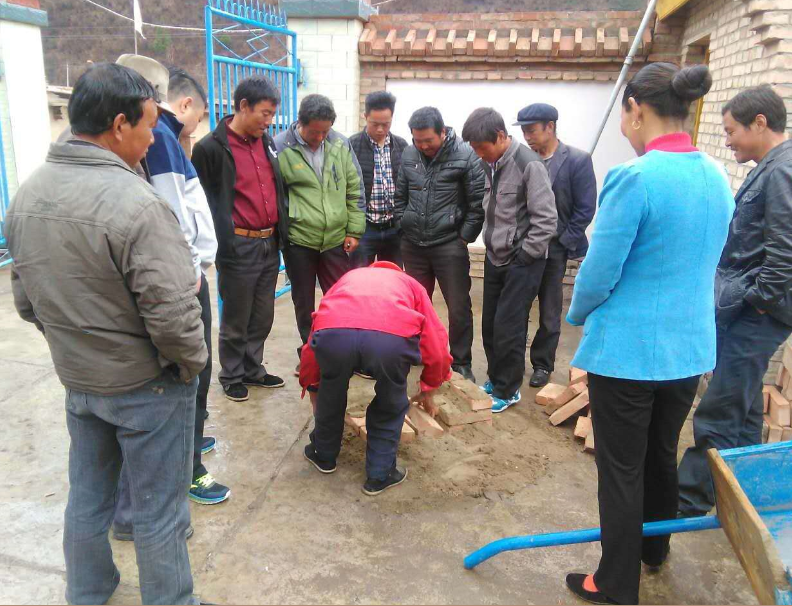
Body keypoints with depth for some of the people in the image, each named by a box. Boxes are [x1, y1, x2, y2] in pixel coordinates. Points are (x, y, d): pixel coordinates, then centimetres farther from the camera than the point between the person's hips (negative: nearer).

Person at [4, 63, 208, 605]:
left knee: (87, 498, 24)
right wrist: (193, 363, -9)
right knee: (159, 511, 10)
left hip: (76, 379, 8)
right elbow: (172, 314, -27)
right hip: (146, 387, -7)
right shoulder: (136, 203, -25)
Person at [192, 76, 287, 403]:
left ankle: (253, 370, 32)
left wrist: (282, 230, 17)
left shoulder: (266, 141, 10)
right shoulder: (211, 148, -11)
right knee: (236, 319, 8)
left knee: (262, 316, 15)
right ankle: (232, 376, 25)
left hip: (270, 244, 6)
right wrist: (223, 243, -10)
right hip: (238, 248, -6)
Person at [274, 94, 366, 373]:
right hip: (298, 239, -2)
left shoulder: (341, 144, 0)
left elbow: (355, 190, 5)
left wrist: (355, 230, 3)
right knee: (304, 301, 12)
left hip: (336, 238, 2)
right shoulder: (280, 147, -9)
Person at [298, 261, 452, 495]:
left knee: (329, 396, 32)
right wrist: (428, 389, 47)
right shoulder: (410, 284, 39)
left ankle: (323, 456, 51)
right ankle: (380, 475, 35)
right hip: (392, 337, -1)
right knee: (390, 406, 28)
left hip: (333, 333, 2)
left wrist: (311, 386, 53)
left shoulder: (348, 278, 43)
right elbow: (437, 347, 31)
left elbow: (313, 341, 40)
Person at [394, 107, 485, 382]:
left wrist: (465, 237, -8)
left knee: (459, 307, 2)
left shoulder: (466, 155, -11)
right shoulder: (409, 154, 3)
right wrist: (402, 224, 8)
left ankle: (461, 363, 16)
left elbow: (478, 202, -9)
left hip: (449, 244, -4)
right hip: (413, 244, 4)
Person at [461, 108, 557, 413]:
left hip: (522, 261, -7)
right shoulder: (488, 163, 3)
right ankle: (495, 379, 30)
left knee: (508, 327, -2)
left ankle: (507, 390, 14)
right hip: (494, 256, 7)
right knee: (490, 324, 13)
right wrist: (491, 242, 9)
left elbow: (546, 219, -19)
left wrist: (524, 255, -15)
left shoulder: (529, 165, -19)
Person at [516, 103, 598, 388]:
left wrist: (561, 242, -10)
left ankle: (542, 363, 26)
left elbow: (585, 209, -6)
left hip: (553, 249, -2)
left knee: (549, 312, 10)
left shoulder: (577, 160, -7)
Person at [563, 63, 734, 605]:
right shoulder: (718, 178, 3)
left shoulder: (634, 178, -21)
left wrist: (577, 315, 3)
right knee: (662, 454, 25)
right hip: (690, 347, 7)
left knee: (621, 468, 8)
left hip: (627, 349, -7)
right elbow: (701, 264, 12)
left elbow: (599, 272, -17)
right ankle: (654, 548, 46)